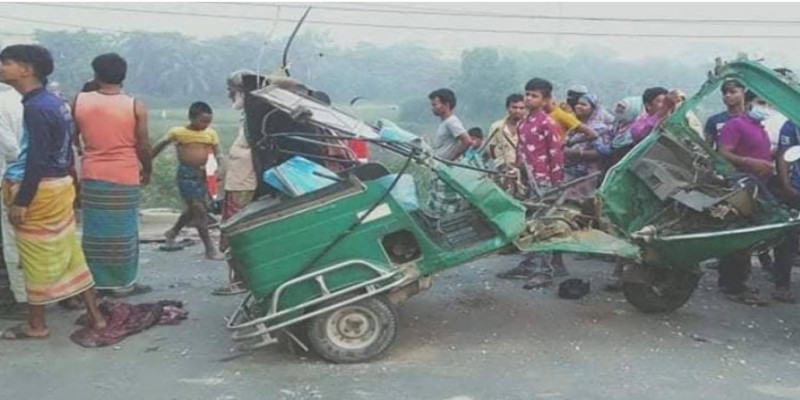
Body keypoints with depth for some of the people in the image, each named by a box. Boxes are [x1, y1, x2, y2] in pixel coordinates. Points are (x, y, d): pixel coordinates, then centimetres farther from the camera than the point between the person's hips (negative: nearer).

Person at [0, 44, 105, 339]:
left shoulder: (35, 107, -17)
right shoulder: (54, 103, 11)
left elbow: (37, 159, -21)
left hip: (40, 190, -9)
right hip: (59, 185, 9)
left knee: (36, 258, 4)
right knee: (68, 252, 13)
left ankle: (36, 325, 18)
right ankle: (94, 315, 18)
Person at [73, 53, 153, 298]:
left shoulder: (79, 101, -1)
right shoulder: (136, 106, -9)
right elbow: (143, 145, -5)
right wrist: (147, 169, 9)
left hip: (92, 177, 3)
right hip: (125, 178, -3)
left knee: (95, 230, 11)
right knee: (123, 232, 6)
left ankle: (95, 281, 18)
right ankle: (123, 283, 13)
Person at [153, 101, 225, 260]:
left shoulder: (211, 134, 1)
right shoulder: (178, 132, -6)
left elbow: (217, 155, 1)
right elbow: (161, 146, 6)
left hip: (205, 175, 5)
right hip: (187, 175, -5)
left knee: (193, 209, 19)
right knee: (199, 210, -6)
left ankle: (173, 232, 44)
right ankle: (210, 248, 1)